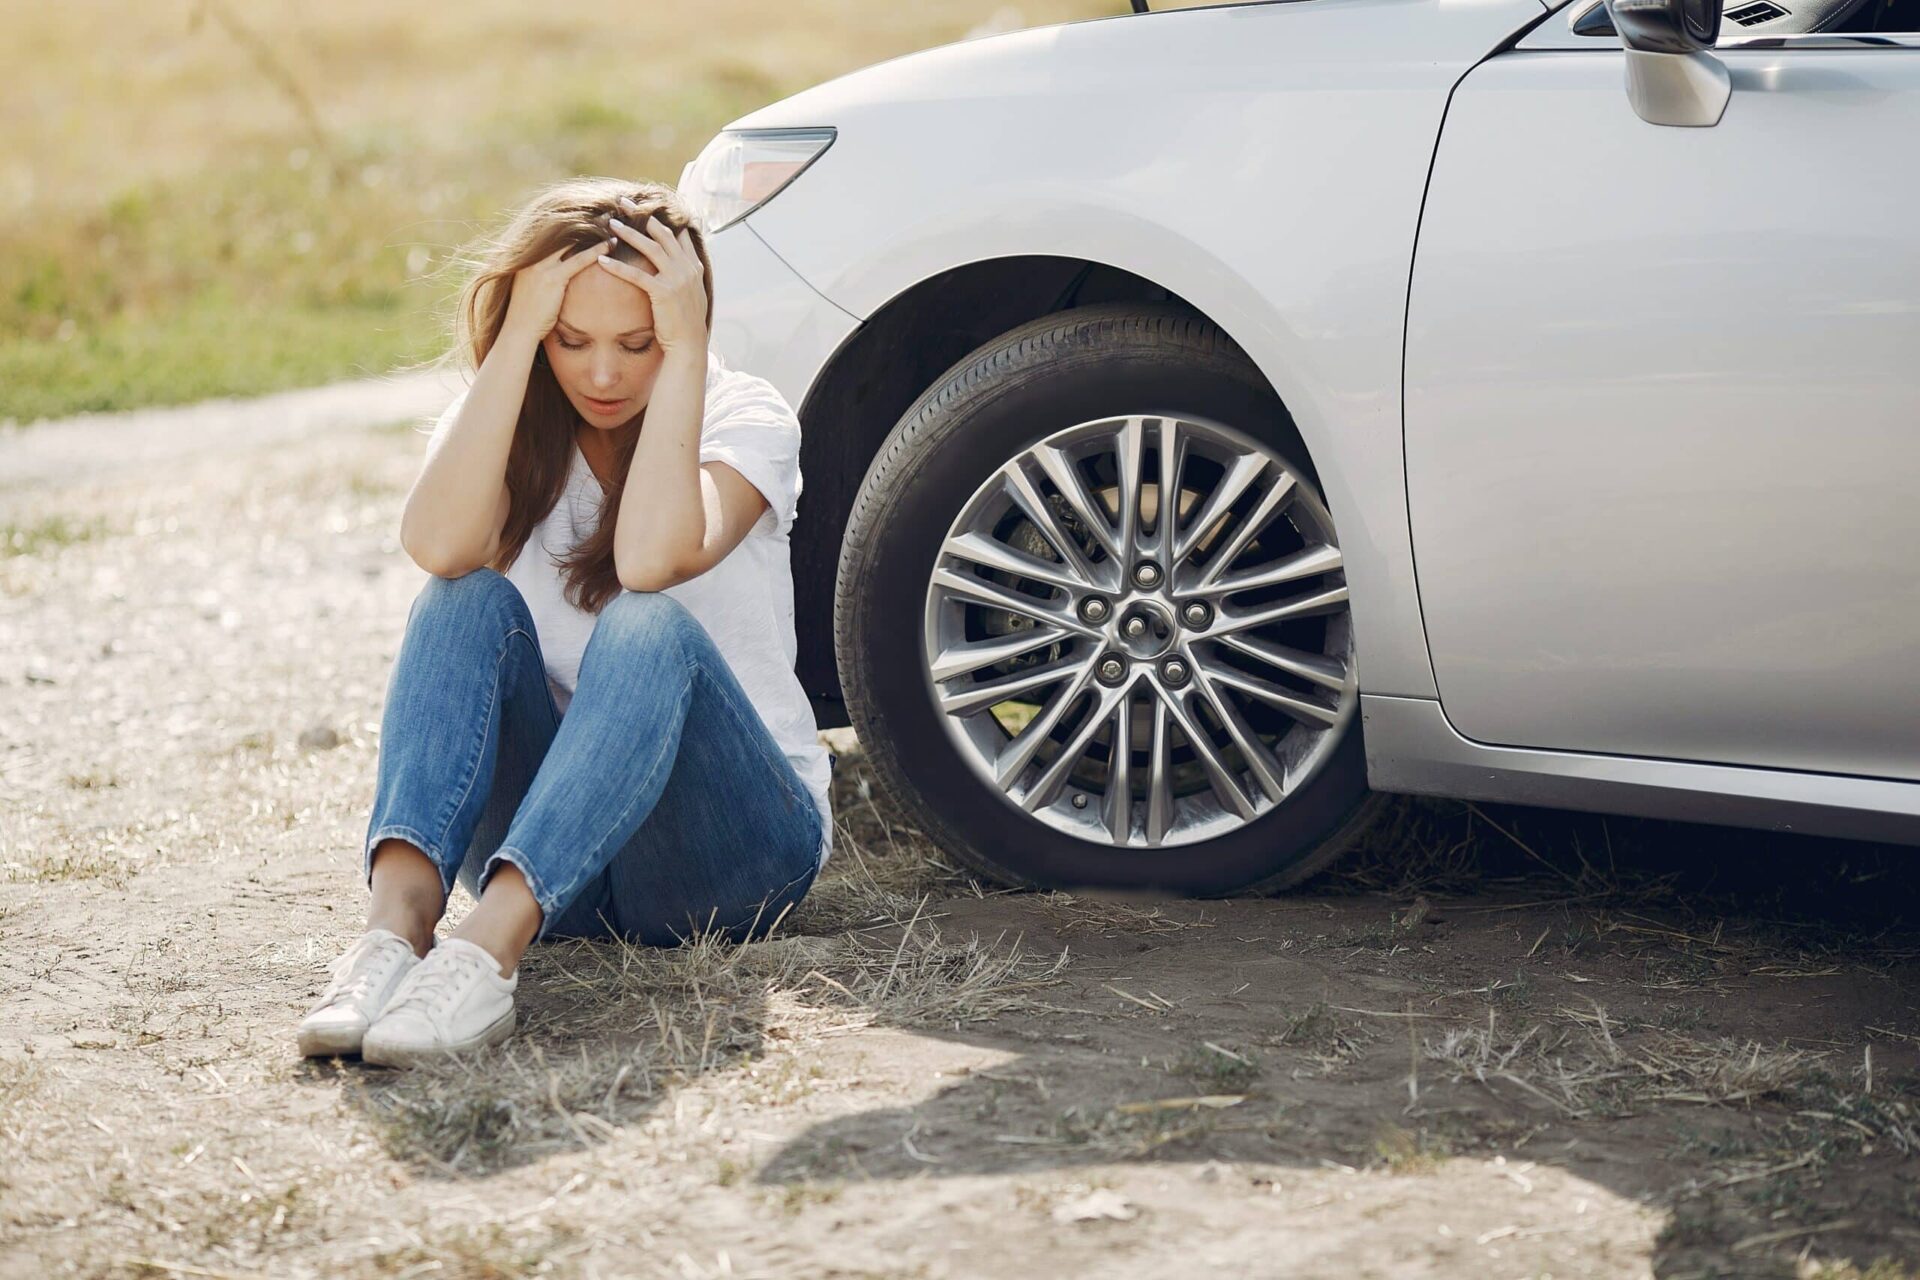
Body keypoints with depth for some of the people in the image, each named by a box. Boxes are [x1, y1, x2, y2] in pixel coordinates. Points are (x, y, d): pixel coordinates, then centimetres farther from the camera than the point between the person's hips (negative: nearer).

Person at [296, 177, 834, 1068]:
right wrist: (519, 337, -21)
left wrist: (685, 349, -24)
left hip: (734, 840, -2)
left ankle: (489, 947, -53)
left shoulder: (745, 418, -5)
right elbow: (440, 546, -24)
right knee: (470, 602, -25)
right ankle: (398, 920, -47)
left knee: (647, 629, -33)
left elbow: (650, 559, -29)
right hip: (549, 827, 3)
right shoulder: (504, 424, 2)